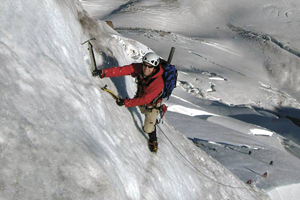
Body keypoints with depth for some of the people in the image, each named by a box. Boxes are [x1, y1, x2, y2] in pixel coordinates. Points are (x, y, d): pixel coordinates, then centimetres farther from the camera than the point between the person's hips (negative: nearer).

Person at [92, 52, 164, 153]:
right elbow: (122, 70, -29)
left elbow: (145, 100, -38)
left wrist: (125, 102, -37)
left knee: (148, 128, 4)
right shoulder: (139, 68, -27)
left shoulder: (158, 83, -42)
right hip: (140, 97, 5)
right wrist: (103, 72, -39)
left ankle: (153, 140, 37)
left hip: (152, 104, -5)